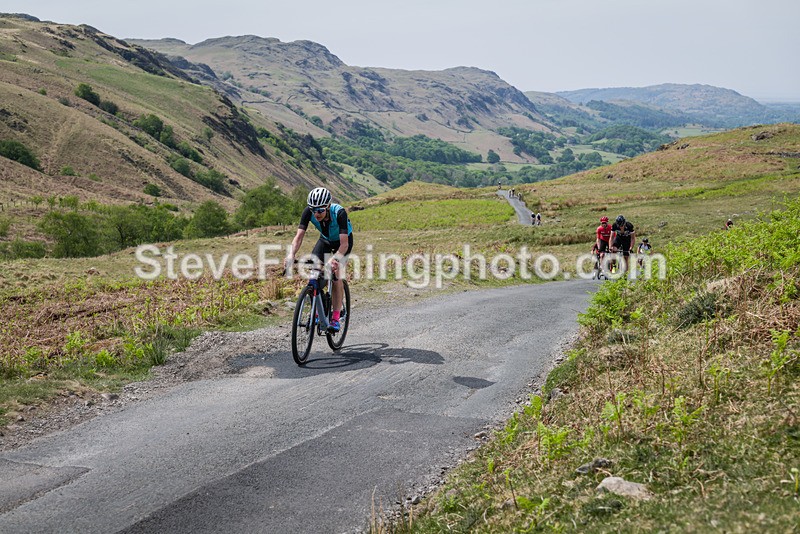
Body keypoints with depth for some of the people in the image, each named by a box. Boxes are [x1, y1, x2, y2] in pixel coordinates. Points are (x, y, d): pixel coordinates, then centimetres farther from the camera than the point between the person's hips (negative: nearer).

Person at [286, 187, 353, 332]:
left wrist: (334, 259, -59)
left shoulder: (339, 213, -39)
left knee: (336, 275, -19)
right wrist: (291, 254, -50)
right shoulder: (309, 211, -30)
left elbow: (344, 243, -43)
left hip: (343, 241, -4)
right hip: (325, 240, 4)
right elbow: (299, 235, -33)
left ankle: (335, 318, -11)